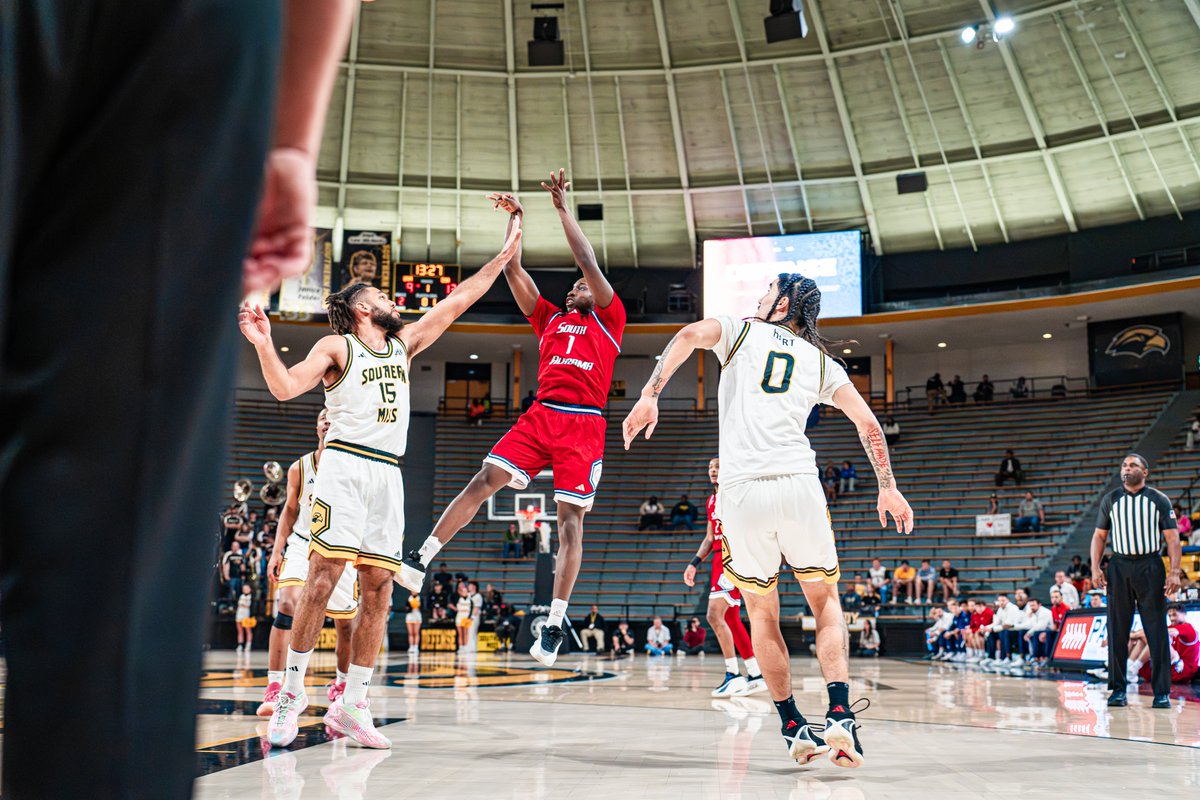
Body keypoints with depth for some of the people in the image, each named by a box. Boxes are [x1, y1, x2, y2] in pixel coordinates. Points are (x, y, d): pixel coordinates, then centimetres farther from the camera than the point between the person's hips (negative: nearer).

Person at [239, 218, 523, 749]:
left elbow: (457, 302, 23)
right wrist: (263, 344, -23)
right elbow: (286, 388, -6)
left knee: (378, 590, 0)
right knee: (324, 575, -13)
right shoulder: (336, 346, 6)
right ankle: (292, 690, -3)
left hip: (388, 473, 6)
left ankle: (351, 707, 3)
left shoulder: (404, 344, 22)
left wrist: (503, 257, 22)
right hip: (345, 465, -5)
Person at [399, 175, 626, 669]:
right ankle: (421, 560, -11)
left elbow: (589, 263, 3)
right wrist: (515, 220, 17)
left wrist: (563, 209, 4)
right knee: (485, 480, -10)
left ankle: (555, 623, -7)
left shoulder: (608, 319, 12)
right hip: (541, 414, 4)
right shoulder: (550, 318, 24)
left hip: (584, 424, -4)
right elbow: (514, 270, 20)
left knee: (571, 518, -6)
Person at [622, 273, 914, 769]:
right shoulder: (820, 360, 20)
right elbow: (868, 423, 15)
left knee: (762, 613, 14)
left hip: (742, 491, -1)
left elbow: (689, 335, -6)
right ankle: (840, 716, -1)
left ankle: (793, 728, 14)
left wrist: (649, 396, -12)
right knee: (825, 602, 16)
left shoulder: (741, 331, 15)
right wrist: (888, 488, 21)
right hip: (799, 486, 1)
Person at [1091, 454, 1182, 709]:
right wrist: (1095, 568, -1)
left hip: (1150, 566, -2)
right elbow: (1099, 535, 12)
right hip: (1119, 567, 2)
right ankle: (1118, 689, 8)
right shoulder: (1110, 500, 10)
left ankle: (1162, 692, 2)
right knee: (1117, 631, 2)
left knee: (1157, 631, -3)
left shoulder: (1159, 500, 5)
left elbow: (1172, 537, 1)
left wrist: (1174, 572, -9)